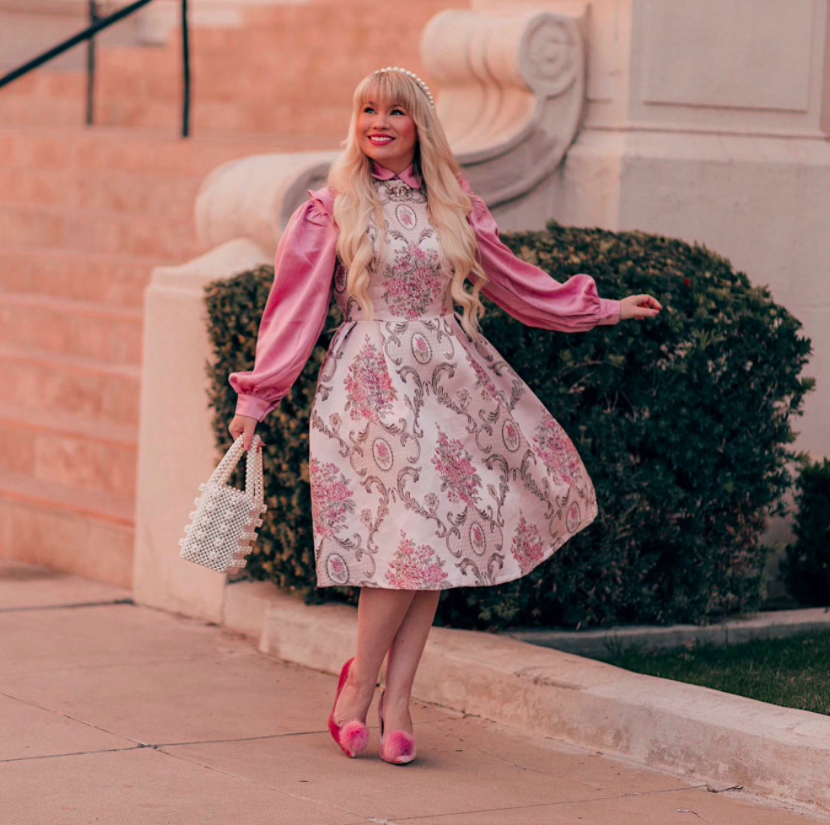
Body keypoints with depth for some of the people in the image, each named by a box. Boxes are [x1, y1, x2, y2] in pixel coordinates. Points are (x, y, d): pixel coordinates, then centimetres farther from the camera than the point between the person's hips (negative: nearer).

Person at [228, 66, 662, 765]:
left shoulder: (454, 209, 13)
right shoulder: (331, 210, 3)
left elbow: (514, 281, 22)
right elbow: (294, 308, 3)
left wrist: (605, 309, 25)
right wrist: (256, 397, 0)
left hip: (447, 377, 4)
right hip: (372, 379, -4)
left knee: (429, 536, -4)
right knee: (411, 531, -16)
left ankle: (395, 697, 1)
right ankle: (361, 683, 0)